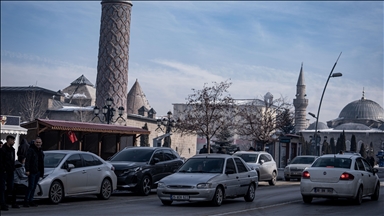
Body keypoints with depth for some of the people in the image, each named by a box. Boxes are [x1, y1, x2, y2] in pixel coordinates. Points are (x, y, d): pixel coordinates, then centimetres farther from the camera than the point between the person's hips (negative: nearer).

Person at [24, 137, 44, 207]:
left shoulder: (40, 151, 18)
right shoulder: (31, 150, -6)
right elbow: (27, 161, -13)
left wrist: (42, 172, 18)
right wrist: (27, 170, -20)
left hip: (38, 172, 7)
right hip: (32, 172, -7)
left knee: (34, 187, 9)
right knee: (31, 186, -11)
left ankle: (31, 201, 14)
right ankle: (26, 201, -8)